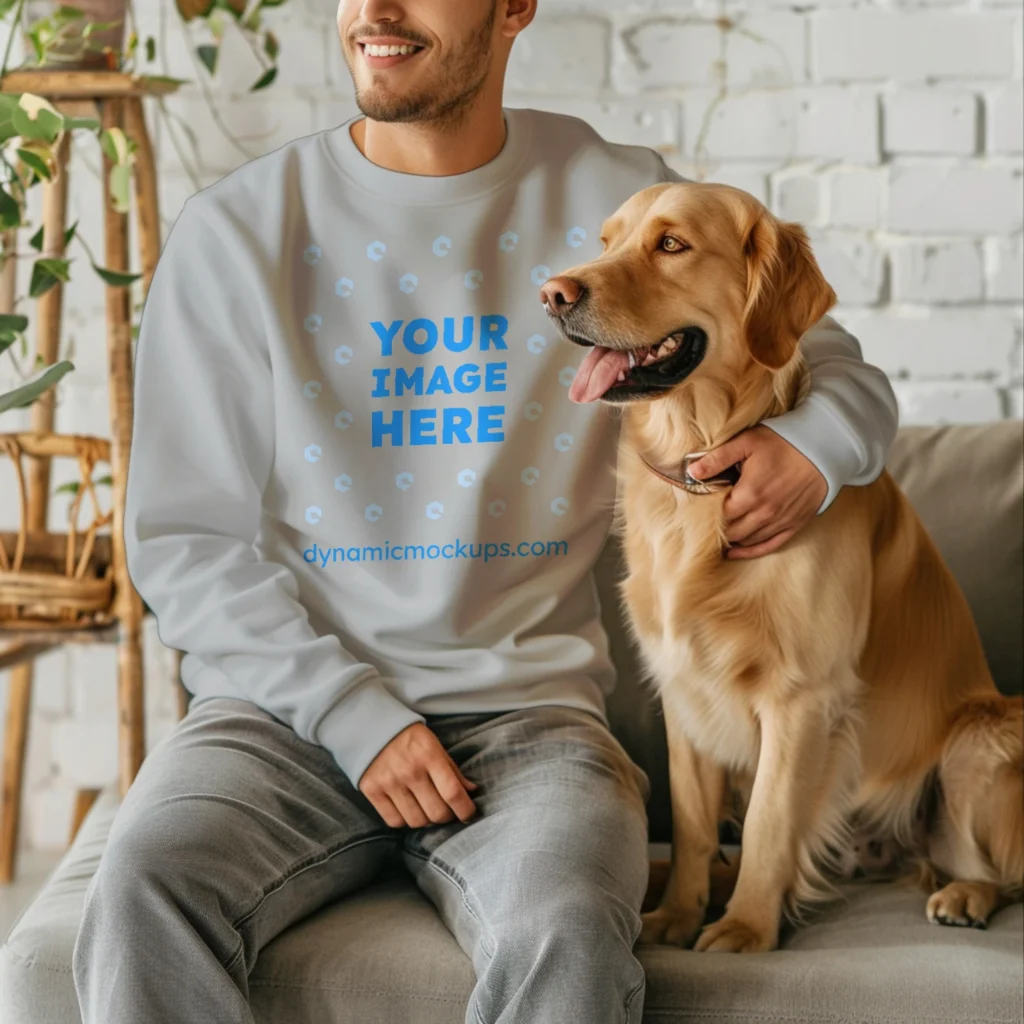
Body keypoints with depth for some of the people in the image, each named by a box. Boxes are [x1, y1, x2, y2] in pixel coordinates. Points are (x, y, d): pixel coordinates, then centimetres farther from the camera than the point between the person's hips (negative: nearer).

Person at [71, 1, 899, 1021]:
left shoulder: (622, 203, 5)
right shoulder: (233, 231, 3)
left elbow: (838, 370, 15)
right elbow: (185, 537, 2)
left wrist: (811, 448, -11)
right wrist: (356, 713, -11)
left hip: (522, 710, 0)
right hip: (288, 700, 1)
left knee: (568, 933, -32)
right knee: (142, 898, -30)